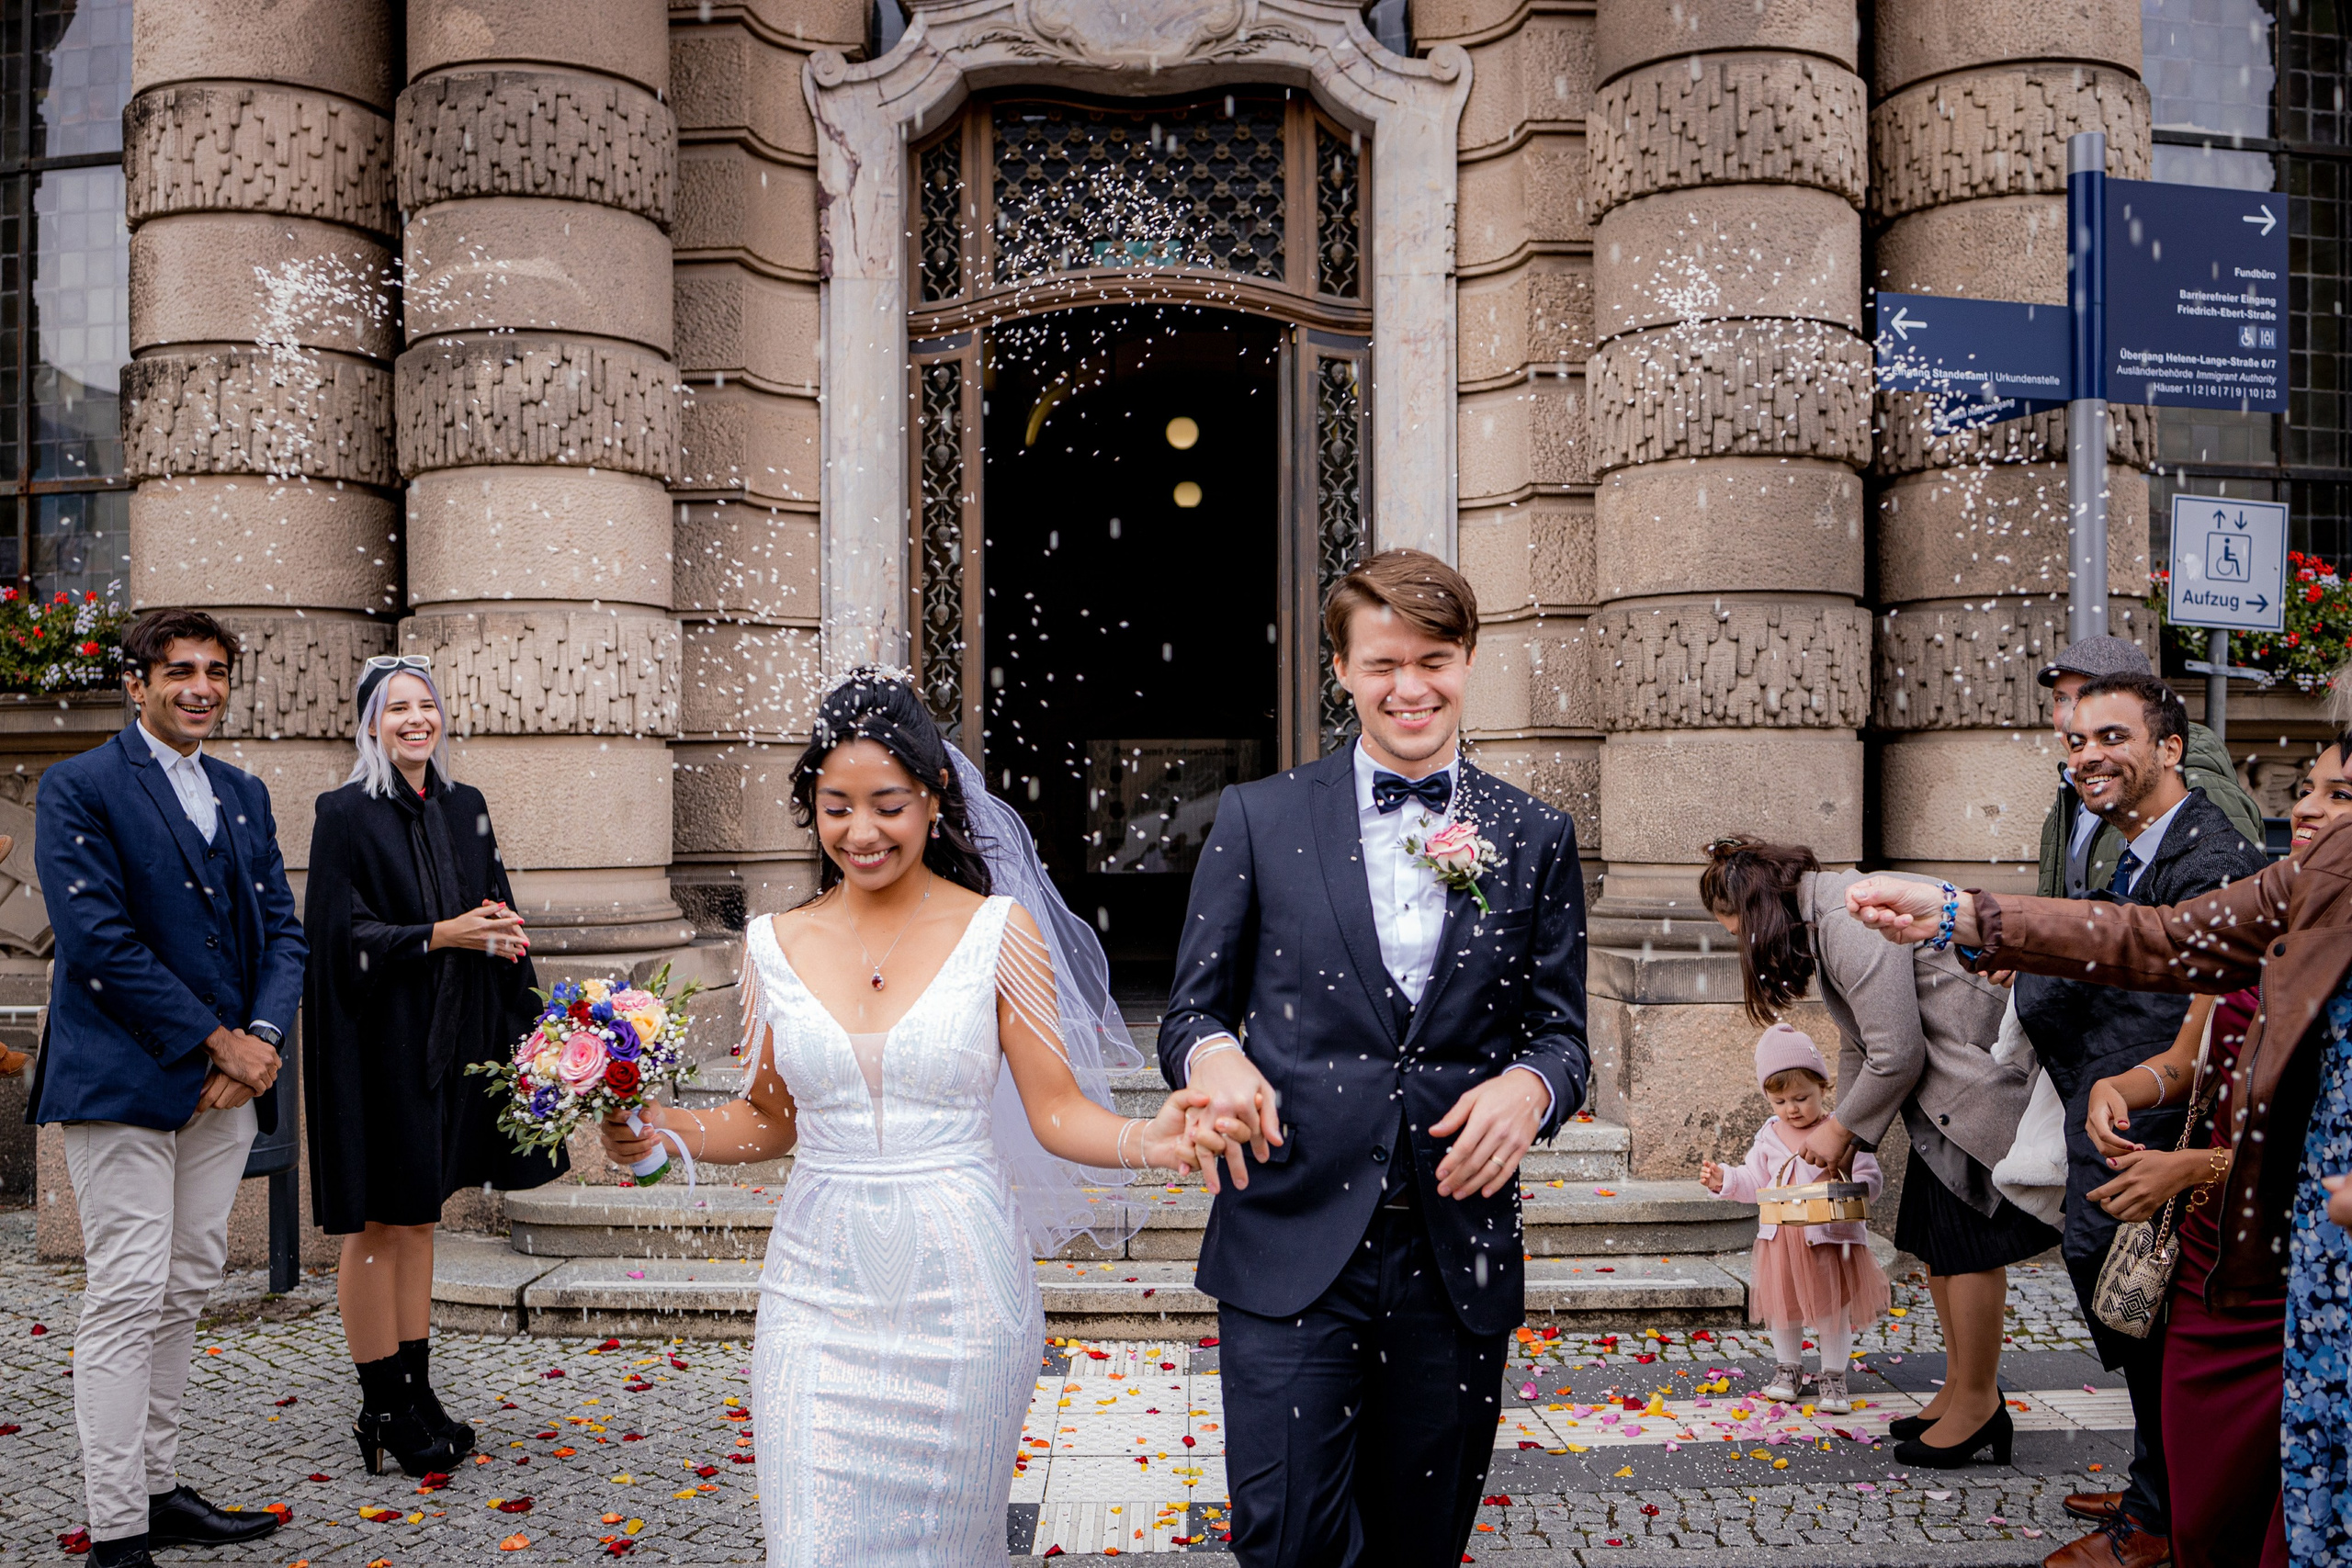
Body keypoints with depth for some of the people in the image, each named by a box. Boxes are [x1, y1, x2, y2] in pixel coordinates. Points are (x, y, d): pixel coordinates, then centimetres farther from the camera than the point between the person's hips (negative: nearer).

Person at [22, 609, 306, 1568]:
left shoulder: (244, 796, 16)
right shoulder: (79, 789, -4)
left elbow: (283, 931, 12)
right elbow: (99, 942, -13)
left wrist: (261, 1038, -5)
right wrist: (219, 1042, -14)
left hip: (225, 1086, 6)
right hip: (123, 1082, -6)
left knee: (184, 1293, 12)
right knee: (128, 1299, -4)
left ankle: (159, 1491, 23)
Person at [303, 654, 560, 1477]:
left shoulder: (466, 808, 9)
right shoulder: (345, 814, -8)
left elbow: (495, 906, 15)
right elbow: (342, 933, -13)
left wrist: (503, 935, -6)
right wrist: (439, 937, -21)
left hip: (451, 1037, 6)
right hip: (379, 1040, -6)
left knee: (420, 1214, 13)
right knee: (376, 1222, 2)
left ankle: (418, 1391, 21)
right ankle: (382, 1407, 11)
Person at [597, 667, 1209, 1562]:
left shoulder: (998, 931, -4)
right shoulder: (777, 946, 3)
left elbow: (1057, 1109, -5)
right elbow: (770, 1119, 12)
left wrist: (1144, 1142, -25)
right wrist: (662, 1133, -5)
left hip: (956, 1286, -2)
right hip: (819, 1290, 2)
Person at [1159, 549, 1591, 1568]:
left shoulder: (1535, 839, 8)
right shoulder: (1257, 818, 3)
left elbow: (1561, 1033, 9)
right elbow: (1192, 1008, 5)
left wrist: (1529, 1085, -14)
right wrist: (1212, 1053, -18)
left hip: (1458, 1254, 2)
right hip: (1292, 1250, -2)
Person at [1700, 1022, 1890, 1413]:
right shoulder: (1769, 1136, 4)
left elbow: (1870, 1178, -12)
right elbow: (1754, 1182, 12)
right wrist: (1724, 1181, -4)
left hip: (1831, 1236, -4)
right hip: (1780, 1238, 4)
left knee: (1834, 1309, 7)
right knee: (1782, 1307, 16)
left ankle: (1833, 1378, 24)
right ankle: (1788, 1369, 34)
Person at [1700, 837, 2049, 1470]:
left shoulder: (1853, 923, -23)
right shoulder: (1823, 918, 10)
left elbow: (1896, 1055, -22)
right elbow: (1861, 1043, 18)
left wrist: (1843, 1130, -8)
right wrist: (1840, 1129, 14)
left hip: (1987, 1077, -10)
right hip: (1946, 1085, 10)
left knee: (1966, 1235, -4)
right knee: (1931, 1233, 11)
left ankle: (1978, 1404, 7)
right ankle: (1959, 1387, 20)